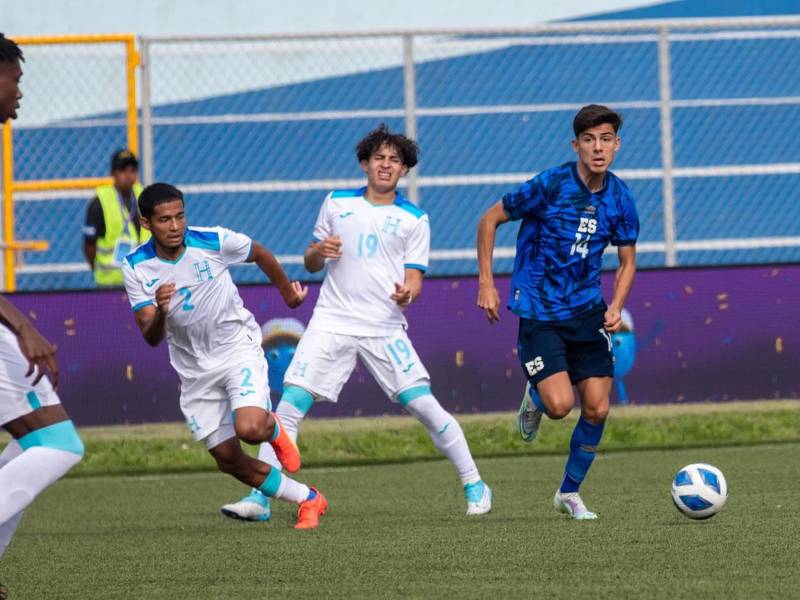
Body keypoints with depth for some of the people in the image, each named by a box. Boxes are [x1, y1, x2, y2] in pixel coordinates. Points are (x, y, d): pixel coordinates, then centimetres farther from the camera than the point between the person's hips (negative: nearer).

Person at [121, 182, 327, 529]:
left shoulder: (213, 241, -17)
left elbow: (260, 255, 6)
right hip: (194, 368, 3)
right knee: (228, 460, 2)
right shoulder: (136, 267, -13)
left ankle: (275, 430, 12)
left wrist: (288, 293, 22)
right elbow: (151, 338, -16)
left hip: (238, 348, -3)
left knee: (250, 429, -27)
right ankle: (309, 500, 19)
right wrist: (160, 312, -40)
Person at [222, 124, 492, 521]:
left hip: (385, 330, -1)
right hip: (332, 324, 1)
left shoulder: (414, 219, 7)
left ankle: (474, 485, 7)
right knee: (290, 404, -11)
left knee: (425, 406, -8)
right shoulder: (337, 204, 11)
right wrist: (318, 252, -6)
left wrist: (408, 293, -21)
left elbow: (414, 280, 3)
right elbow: (310, 265, 18)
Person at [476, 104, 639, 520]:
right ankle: (535, 399, 20)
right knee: (560, 404, -18)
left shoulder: (619, 198, -1)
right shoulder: (551, 185, -15)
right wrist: (486, 283, -8)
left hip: (587, 312, 4)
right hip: (540, 311, -4)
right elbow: (490, 219, -4)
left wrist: (616, 307, -5)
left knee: (597, 409, 0)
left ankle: (570, 492, 20)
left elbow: (627, 260, 13)